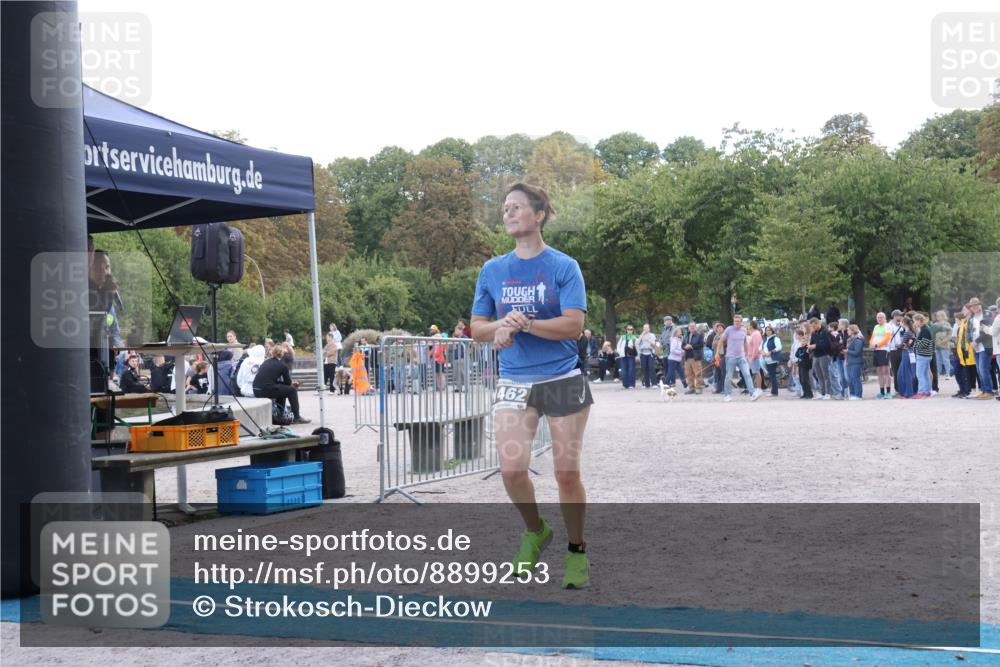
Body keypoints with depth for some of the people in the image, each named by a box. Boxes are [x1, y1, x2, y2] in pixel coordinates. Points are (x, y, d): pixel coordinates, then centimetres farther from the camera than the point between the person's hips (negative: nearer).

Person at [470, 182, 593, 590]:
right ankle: (535, 532, 20)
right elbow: (477, 329, 10)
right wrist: (501, 326, -11)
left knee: (567, 473, 1)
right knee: (511, 469, -8)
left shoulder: (564, 266, -4)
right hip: (514, 383, 3)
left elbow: (573, 325, -14)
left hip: (563, 380, -3)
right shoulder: (492, 271, 7)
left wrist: (523, 324, -24)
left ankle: (577, 552, 20)